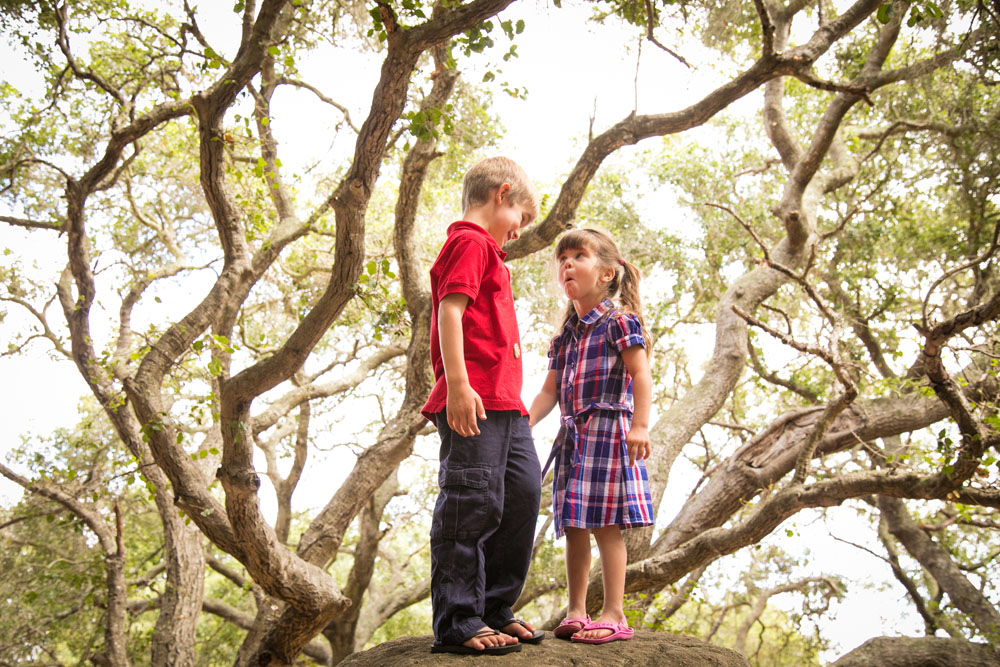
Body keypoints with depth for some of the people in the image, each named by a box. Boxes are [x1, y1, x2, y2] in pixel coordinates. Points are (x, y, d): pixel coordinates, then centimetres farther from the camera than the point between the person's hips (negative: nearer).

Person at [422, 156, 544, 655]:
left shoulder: (484, 251, 27)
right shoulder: (471, 243, -4)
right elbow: (449, 312, -16)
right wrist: (457, 385, -24)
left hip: (503, 404, 11)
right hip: (474, 399, -11)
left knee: (523, 493, 11)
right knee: (471, 504, -8)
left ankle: (495, 609, 19)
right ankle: (458, 623, -2)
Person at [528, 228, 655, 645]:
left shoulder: (619, 320, -3)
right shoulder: (565, 336, 18)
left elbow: (641, 375, -11)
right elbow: (550, 391, 18)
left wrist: (640, 425, -21)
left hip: (608, 430, -7)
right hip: (573, 435, 8)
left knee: (606, 524, -7)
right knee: (574, 526, 8)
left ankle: (614, 614, -1)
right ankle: (576, 611, 15)